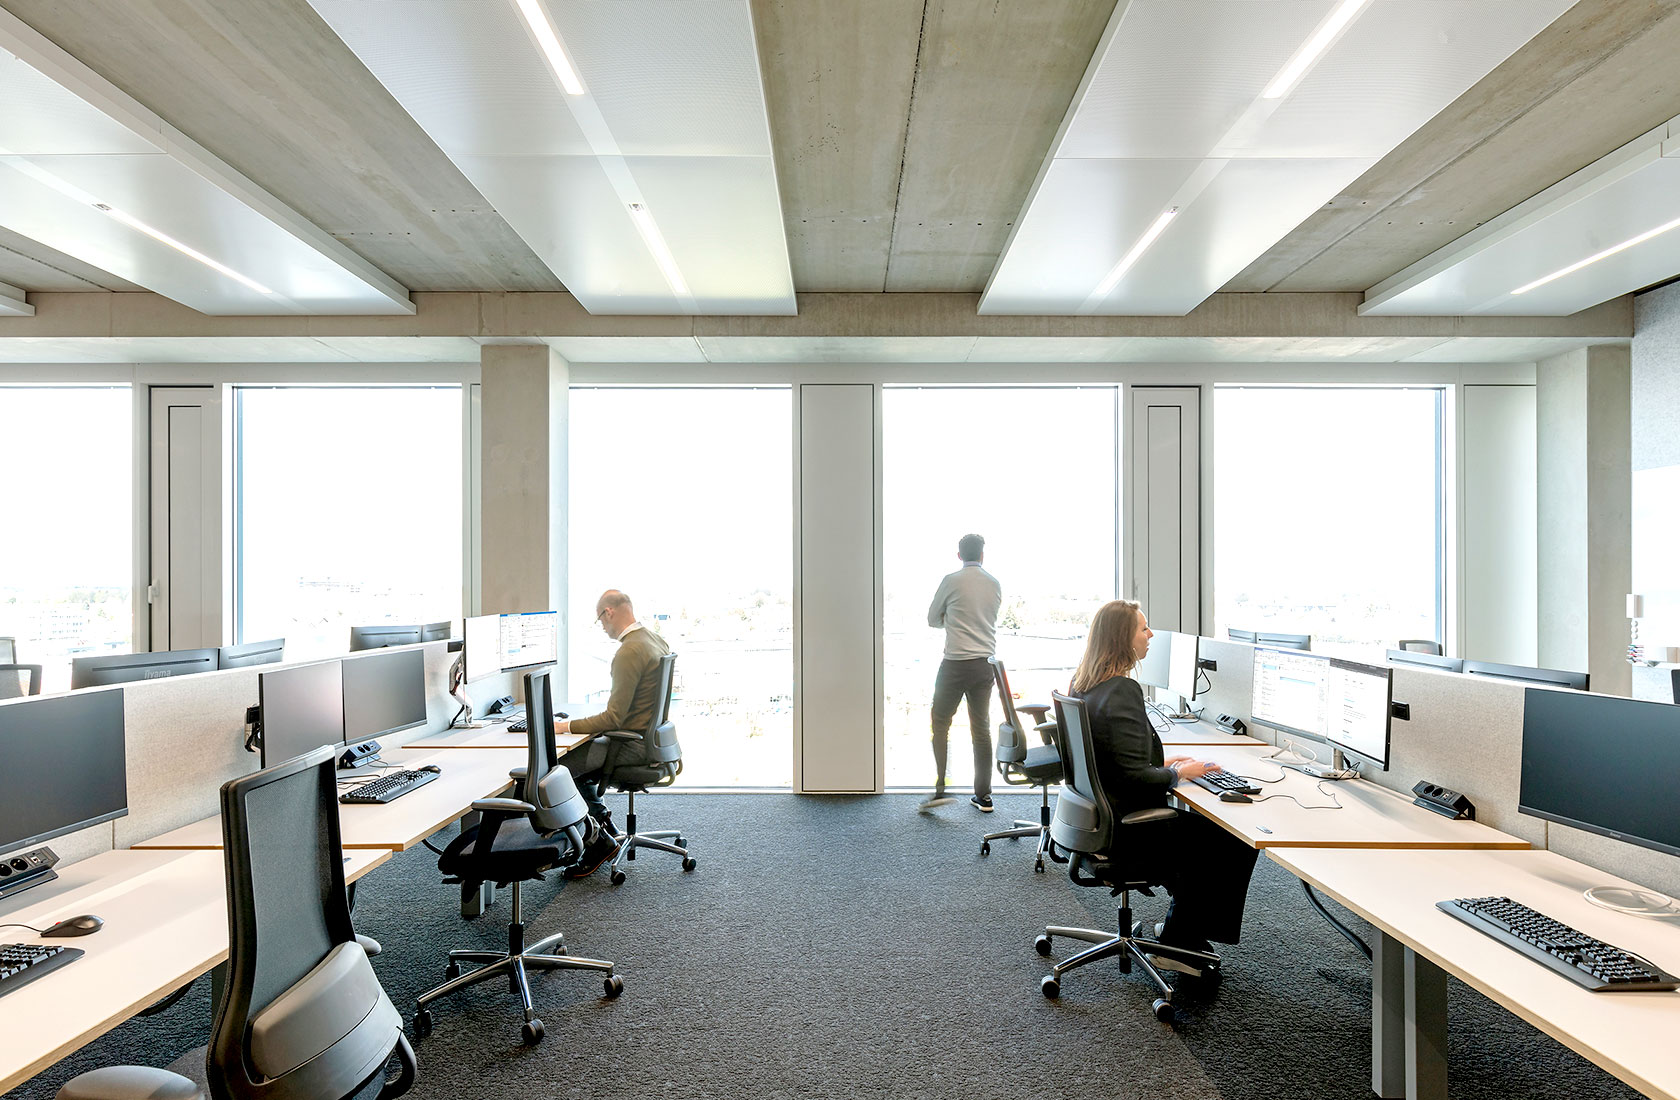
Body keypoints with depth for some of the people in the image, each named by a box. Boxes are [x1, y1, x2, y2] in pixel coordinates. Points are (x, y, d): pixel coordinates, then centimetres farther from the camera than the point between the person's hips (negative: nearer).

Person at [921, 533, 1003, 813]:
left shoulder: (952, 581, -6)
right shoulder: (995, 584, 8)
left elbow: (933, 619, 5)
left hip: (955, 663, -5)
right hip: (985, 663, 5)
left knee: (940, 724, 6)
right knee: (981, 728, 10)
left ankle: (939, 789, -1)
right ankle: (983, 796, 15)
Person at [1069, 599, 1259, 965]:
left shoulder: (1085, 684, 4)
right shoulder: (1123, 691, -25)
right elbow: (1137, 777, -25)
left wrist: (1162, 762, 13)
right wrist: (1179, 773, -7)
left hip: (1101, 819, 9)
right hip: (1129, 833, -9)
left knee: (1205, 825, 23)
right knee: (1238, 843, 5)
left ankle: (1177, 931, 30)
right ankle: (1177, 943, 18)